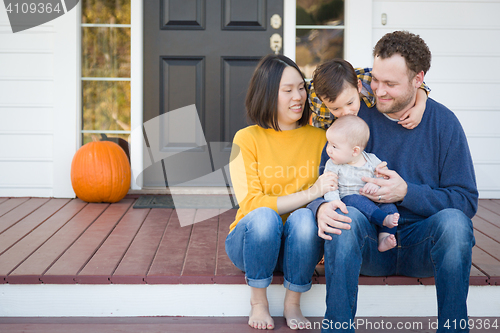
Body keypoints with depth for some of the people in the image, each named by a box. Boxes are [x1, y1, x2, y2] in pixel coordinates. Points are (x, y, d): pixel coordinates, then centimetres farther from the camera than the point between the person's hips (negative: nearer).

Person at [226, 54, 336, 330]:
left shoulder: (319, 137, 4)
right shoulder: (247, 139, -4)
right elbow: (250, 203, -14)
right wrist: (310, 193, -24)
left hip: (297, 247, 2)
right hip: (251, 242, -1)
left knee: (304, 217, -30)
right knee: (264, 216, -33)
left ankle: (293, 304, -12)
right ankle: (258, 302, -12)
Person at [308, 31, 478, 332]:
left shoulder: (443, 122, -1)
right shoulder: (356, 116, 1)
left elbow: (466, 200, -3)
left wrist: (407, 192, -18)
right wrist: (321, 207, -25)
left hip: (422, 244, 0)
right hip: (368, 242, 0)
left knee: (454, 221, -32)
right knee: (346, 216, -32)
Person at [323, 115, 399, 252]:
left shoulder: (371, 160, 3)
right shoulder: (332, 165, 0)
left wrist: (376, 184, -20)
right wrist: (335, 203, -29)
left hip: (373, 202, 2)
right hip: (347, 200, -2)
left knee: (390, 207, -22)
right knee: (354, 199, -35)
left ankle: (383, 239, -29)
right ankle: (384, 219, -43)